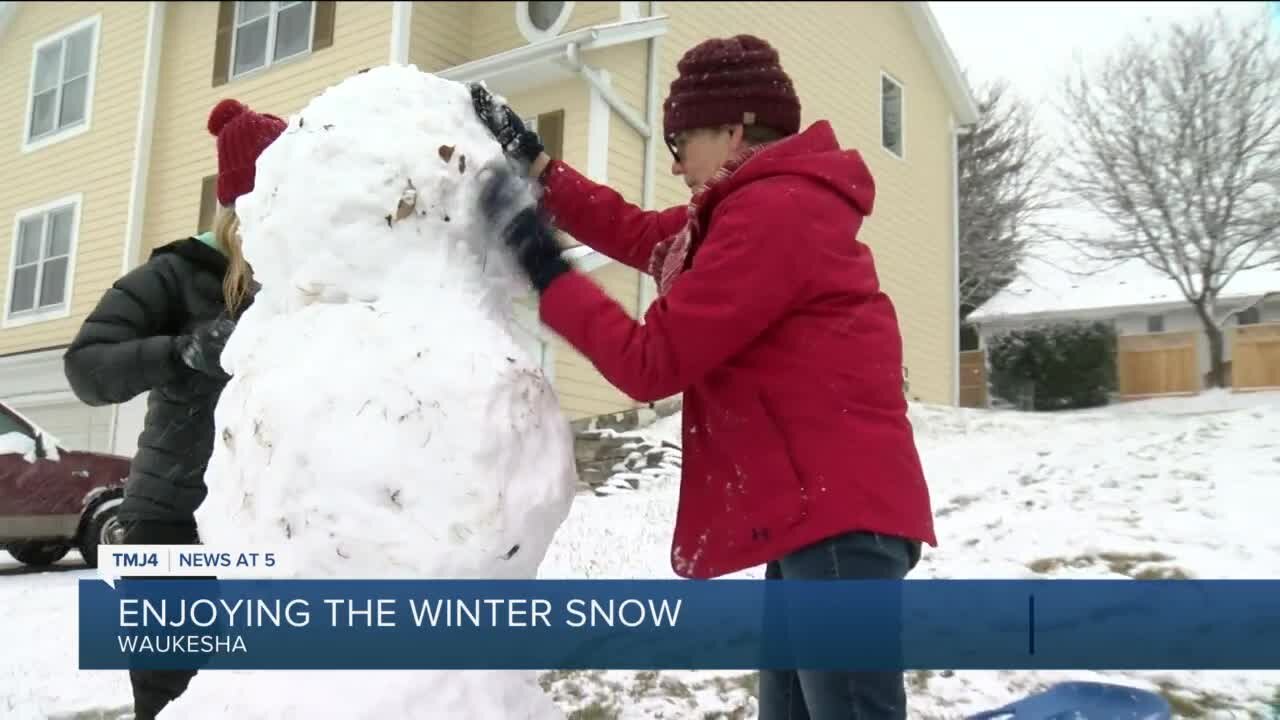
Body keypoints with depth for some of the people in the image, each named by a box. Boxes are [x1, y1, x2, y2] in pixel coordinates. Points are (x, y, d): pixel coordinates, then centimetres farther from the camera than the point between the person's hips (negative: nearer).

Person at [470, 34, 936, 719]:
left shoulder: (771, 211, -16)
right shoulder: (770, 204, 18)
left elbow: (650, 363, -14)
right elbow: (637, 234, 23)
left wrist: (542, 265, -7)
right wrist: (535, 164, 20)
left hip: (838, 512, -11)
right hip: (820, 508, 11)